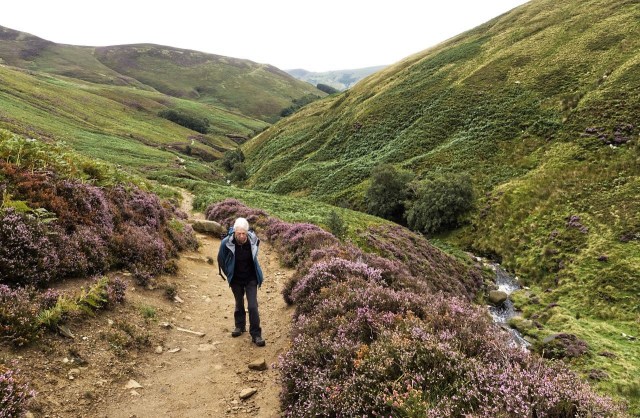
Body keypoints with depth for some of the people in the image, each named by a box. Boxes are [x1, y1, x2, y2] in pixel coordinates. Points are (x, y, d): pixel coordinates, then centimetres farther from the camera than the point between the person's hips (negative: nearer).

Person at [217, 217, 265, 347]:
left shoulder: (253, 240, -20)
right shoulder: (226, 243, -23)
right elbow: (221, 259, -2)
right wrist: (229, 274, 6)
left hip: (251, 279, -1)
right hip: (236, 280, 1)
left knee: (253, 306, -7)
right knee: (239, 304, 17)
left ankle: (256, 335, 3)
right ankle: (240, 326, 40)